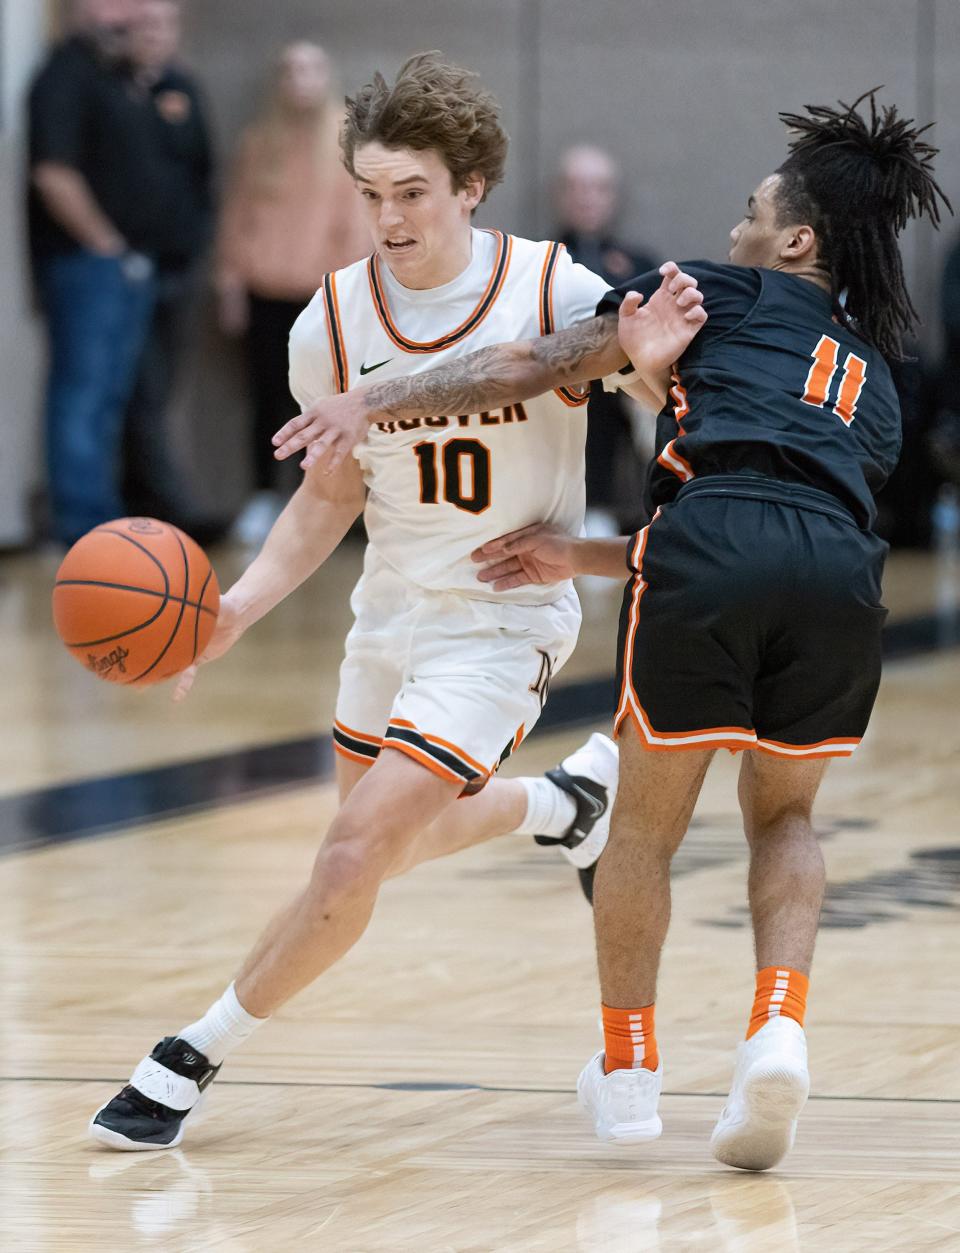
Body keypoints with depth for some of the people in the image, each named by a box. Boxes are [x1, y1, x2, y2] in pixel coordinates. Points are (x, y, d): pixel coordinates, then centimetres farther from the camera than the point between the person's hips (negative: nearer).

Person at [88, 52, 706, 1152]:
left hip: (505, 617, -5)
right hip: (391, 608, 6)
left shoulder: (557, 295, -20)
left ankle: (194, 1058, -1)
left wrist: (650, 353, -32)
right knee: (394, 842, 25)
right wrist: (240, 607, -9)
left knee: (352, 856, -16)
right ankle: (562, 800, 52)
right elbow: (331, 493, 5)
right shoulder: (331, 325, -9)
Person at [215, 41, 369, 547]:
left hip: (323, 291, -2)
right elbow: (236, 214, 11)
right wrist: (230, 279, 7)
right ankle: (264, 498, 13)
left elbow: (356, 215, -2)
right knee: (268, 397, 4)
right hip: (265, 291, 2)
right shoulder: (259, 140, 8)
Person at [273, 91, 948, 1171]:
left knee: (646, 824, 18)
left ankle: (627, 1067, 30)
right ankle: (779, 1024, 1)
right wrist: (578, 558, 38)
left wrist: (373, 404, 18)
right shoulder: (873, 390, 35)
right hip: (840, 570, 4)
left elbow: (534, 368, 16)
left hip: (710, 540, -3)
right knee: (782, 814, 26)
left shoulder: (722, 295, 23)